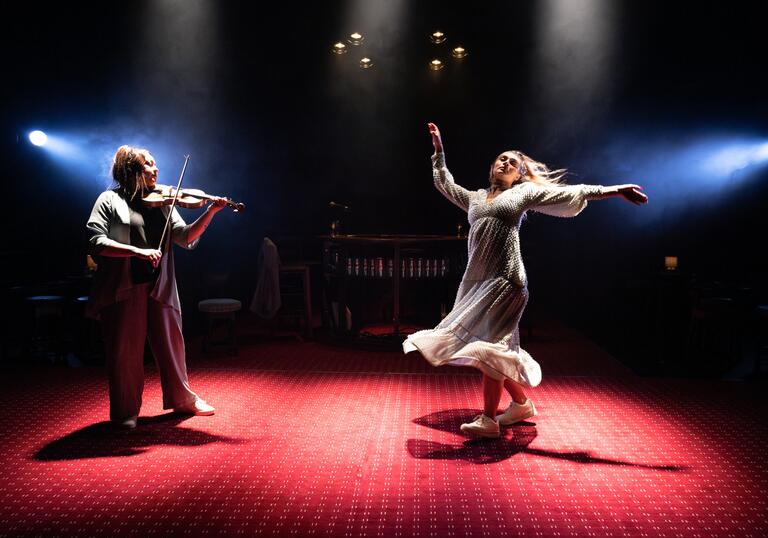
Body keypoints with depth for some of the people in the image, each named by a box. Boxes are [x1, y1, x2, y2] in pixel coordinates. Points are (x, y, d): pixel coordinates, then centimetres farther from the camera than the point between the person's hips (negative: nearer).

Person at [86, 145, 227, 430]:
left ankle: (182, 398, 32)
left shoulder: (162, 201, 11)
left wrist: (210, 212, -13)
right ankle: (125, 411, 22)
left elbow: (186, 237, 0)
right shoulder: (110, 200, 0)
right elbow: (96, 243, -12)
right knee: (125, 350, 5)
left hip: (160, 286, 4)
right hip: (123, 288, -4)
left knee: (171, 344, 14)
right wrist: (138, 251, -23)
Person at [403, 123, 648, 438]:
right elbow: (444, 183, 32)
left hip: (504, 279, -6)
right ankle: (522, 403, 24)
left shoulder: (524, 192, 9)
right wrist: (438, 147, 31)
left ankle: (489, 419, -5)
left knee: (490, 344, -12)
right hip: (475, 280, 6)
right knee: (487, 346, 8)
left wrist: (614, 190, -3)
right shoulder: (475, 198, 24)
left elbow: (571, 193, 4)